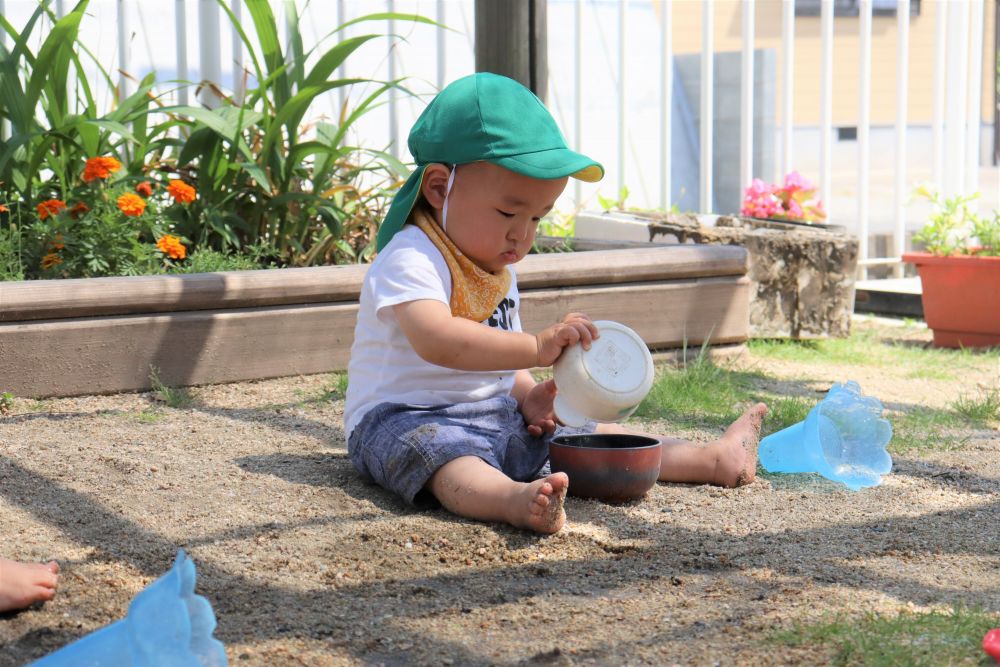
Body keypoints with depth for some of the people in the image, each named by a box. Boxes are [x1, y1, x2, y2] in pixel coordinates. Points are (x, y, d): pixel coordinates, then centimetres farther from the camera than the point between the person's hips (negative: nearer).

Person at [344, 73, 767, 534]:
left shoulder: (499, 271, 15)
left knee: (594, 436, 7)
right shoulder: (411, 260, -18)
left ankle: (712, 460, 11)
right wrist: (537, 347, -41)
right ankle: (515, 500, -69)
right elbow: (436, 341, -36)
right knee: (450, 462, -41)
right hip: (408, 422, -9)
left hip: (498, 420, 10)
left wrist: (527, 396, 2)